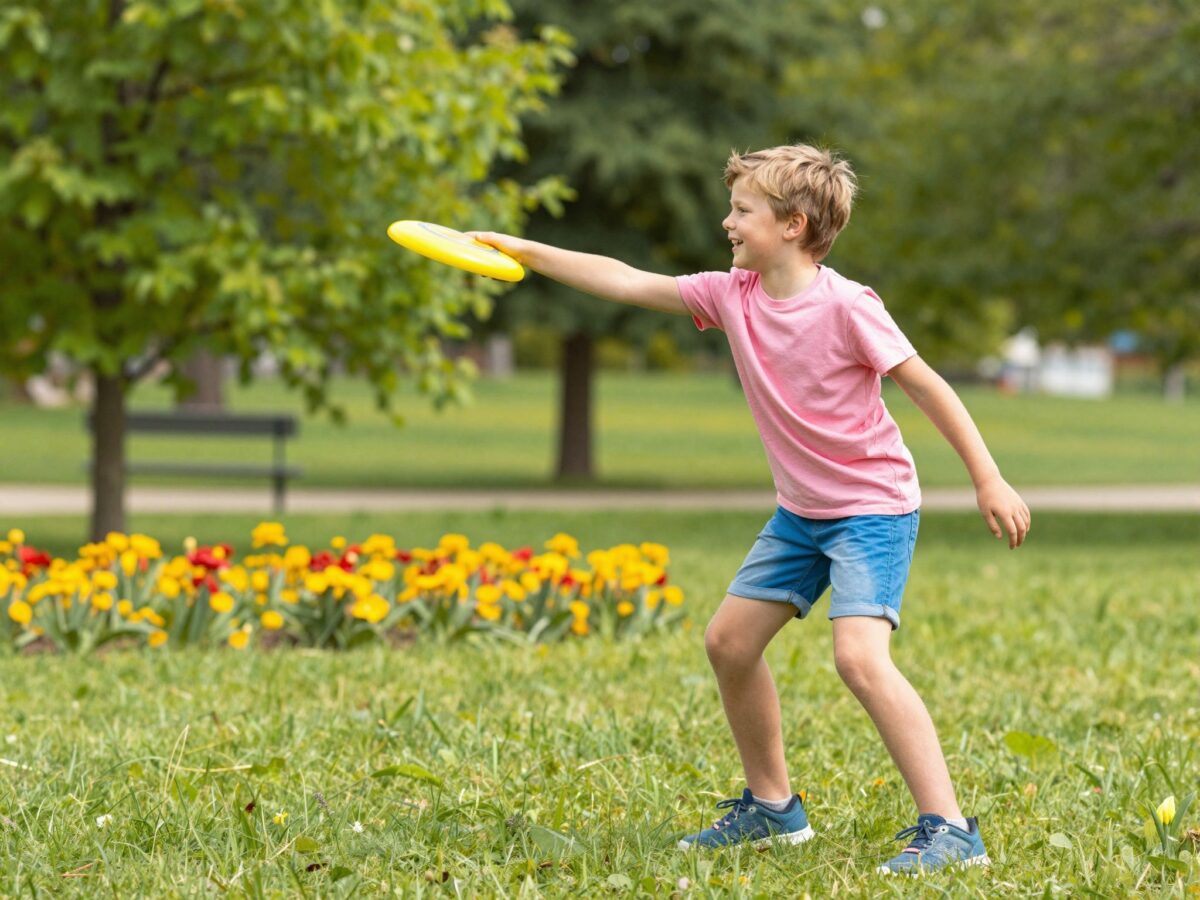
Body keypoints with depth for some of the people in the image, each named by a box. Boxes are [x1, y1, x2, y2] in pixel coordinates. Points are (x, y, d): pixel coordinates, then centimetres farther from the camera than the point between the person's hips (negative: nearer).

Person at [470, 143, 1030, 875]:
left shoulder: (845, 306, -21)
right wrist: (527, 252, 2)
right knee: (729, 639, 10)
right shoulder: (732, 296, -1)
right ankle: (773, 807, 26)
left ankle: (949, 830, -22)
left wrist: (989, 482, -16)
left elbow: (928, 385, -16)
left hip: (874, 507, -8)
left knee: (859, 656, -24)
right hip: (801, 511, 8)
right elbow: (626, 283, 5)